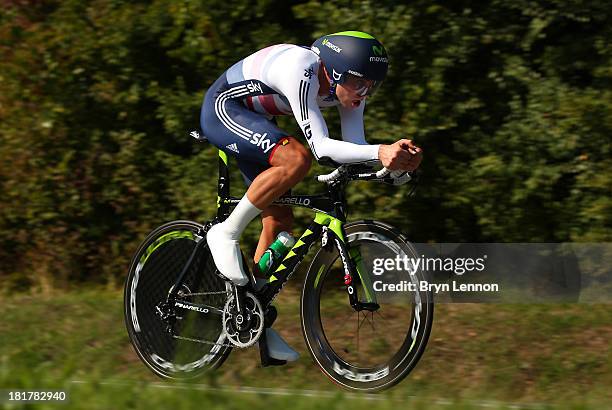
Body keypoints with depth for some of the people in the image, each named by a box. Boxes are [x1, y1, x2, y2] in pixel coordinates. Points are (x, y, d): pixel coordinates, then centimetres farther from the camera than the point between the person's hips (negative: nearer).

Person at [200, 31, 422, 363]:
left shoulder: (349, 82, -12)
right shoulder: (301, 73, -36)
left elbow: (354, 146, -13)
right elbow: (321, 147, -39)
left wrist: (398, 157, -32)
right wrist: (380, 152, -52)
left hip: (254, 123, 9)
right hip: (223, 108, -9)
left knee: (279, 221, 3)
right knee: (296, 159, -32)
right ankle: (227, 233, -17)